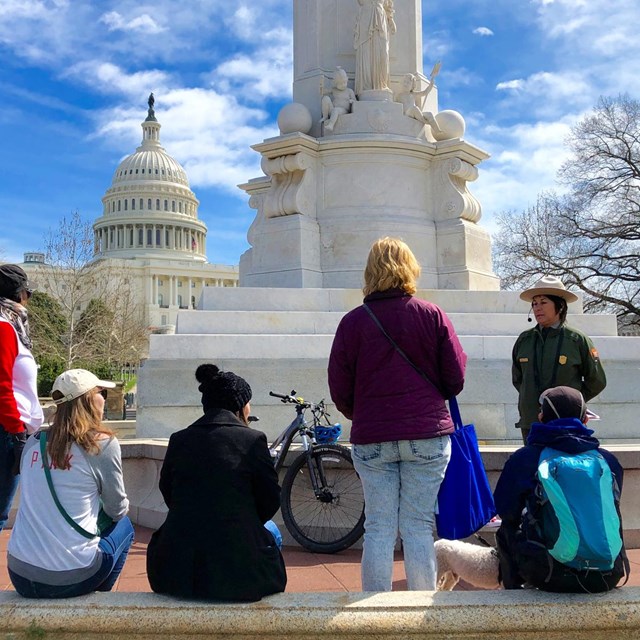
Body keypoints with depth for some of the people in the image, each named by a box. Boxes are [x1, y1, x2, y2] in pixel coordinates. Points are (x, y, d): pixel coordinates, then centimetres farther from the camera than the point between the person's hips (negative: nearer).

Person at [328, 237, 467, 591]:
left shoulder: (353, 321, -1)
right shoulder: (433, 315, -1)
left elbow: (340, 391, 0)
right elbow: (455, 379, 1)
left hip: (371, 439, 0)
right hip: (428, 436, 0)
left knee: (378, 529, 8)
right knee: (419, 528, 6)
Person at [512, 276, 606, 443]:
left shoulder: (578, 341, -4)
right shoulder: (524, 340, 5)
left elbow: (597, 381, 6)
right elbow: (517, 378, 20)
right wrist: (532, 399, 12)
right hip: (530, 423, 3)